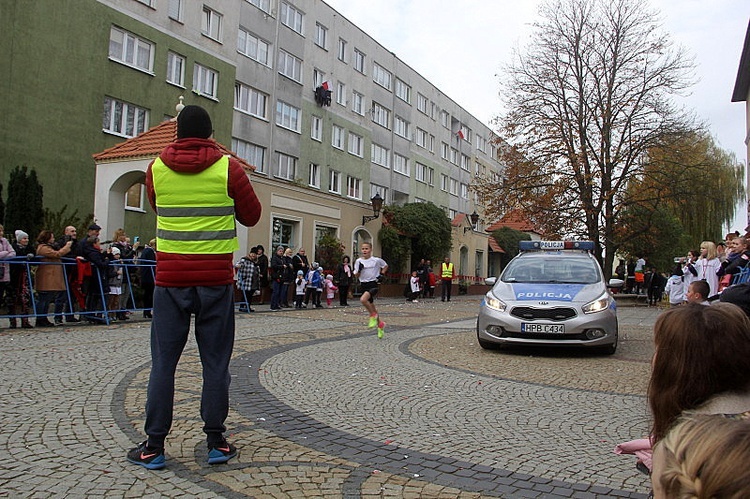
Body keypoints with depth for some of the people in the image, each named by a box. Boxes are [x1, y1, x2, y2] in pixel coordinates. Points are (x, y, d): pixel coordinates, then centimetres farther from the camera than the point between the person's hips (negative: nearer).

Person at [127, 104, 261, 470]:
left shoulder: (156, 169, 3)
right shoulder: (228, 168, -3)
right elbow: (251, 216, 7)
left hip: (170, 278, 1)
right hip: (216, 279, -1)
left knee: (163, 362, 7)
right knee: (215, 362, 6)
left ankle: (154, 446, 12)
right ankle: (216, 442, 14)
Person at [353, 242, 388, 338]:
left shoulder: (376, 260, -4)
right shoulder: (358, 261, 3)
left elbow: (385, 266, 14)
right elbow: (356, 276, 5)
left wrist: (382, 274, 0)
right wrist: (359, 270, -14)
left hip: (373, 284, -5)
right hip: (363, 285, 5)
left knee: (363, 299, -31)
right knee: (371, 307, 14)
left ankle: (373, 316, -6)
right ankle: (380, 324, 34)